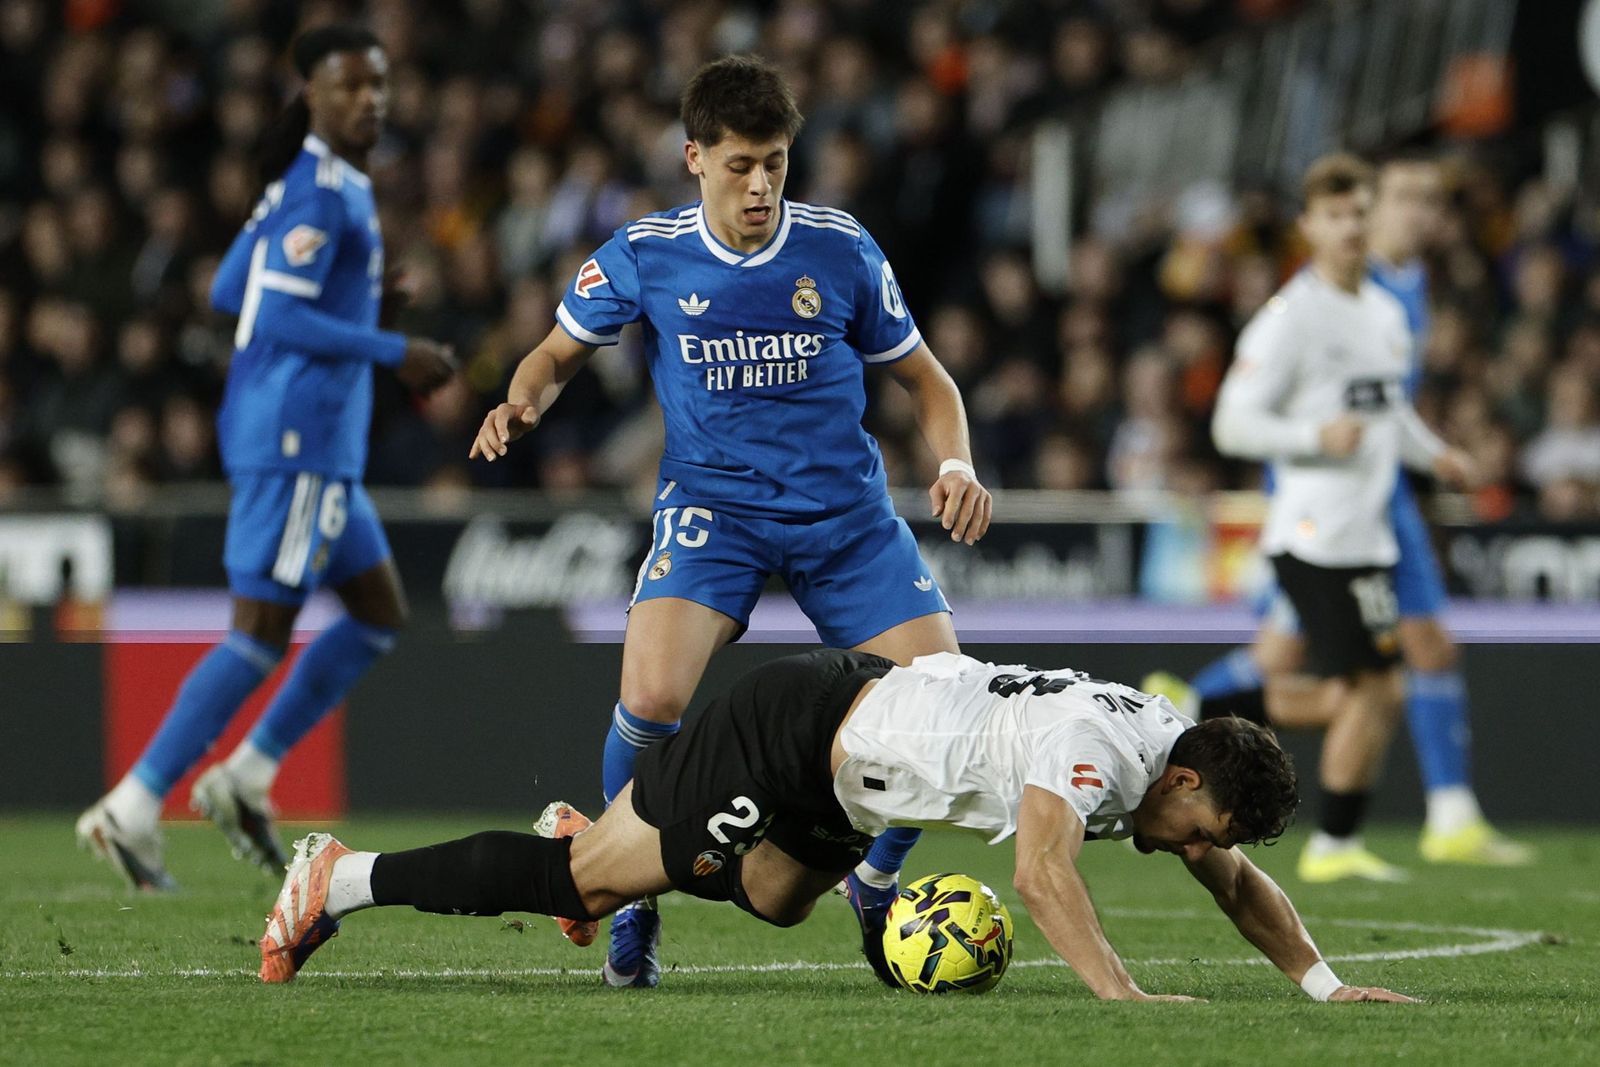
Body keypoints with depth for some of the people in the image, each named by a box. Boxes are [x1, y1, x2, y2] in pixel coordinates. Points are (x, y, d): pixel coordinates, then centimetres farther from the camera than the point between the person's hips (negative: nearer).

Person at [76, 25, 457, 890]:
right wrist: (394, 353, -17)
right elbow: (278, 316, -21)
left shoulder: (299, 183, 16)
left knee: (380, 615, 15)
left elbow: (228, 292, 20)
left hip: (316, 443, 10)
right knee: (263, 633, -10)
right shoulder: (323, 192, -14)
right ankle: (131, 811, -9)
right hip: (297, 437, -10)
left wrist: (350, 296, 22)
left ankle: (245, 779, 13)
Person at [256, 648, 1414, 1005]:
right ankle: (345, 879, 7)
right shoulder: (1095, 747, -29)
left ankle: (595, 843, 45)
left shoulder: (1178, 755, -2)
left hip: (850, 751, 9)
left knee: (775, 899, 32)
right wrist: (1122, 995, -49)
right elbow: (1040, 875, -43)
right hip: (792, 735, -9)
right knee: (587, 880, -3)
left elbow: (1242, 885, 9)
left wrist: (1321, 980, -2)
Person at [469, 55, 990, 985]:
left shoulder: (841, 250, -2)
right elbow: (561, 351, 13)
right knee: (653, 697, -27)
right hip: (714, 505, -2)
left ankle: (877, 882, 19)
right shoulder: (644, 256, -4)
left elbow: (924, 377, 10)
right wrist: (523, 404, -10)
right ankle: (631, 901, -1)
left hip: (846, 512, 2)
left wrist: (958, 465, -9)